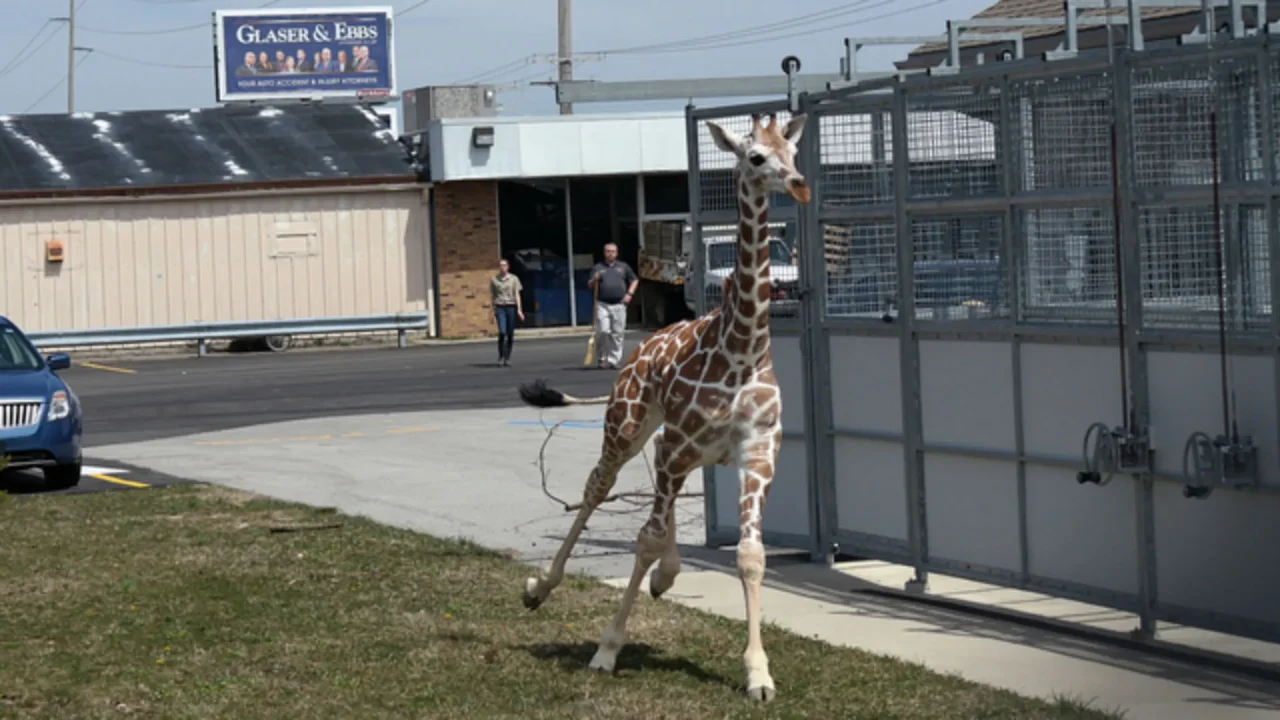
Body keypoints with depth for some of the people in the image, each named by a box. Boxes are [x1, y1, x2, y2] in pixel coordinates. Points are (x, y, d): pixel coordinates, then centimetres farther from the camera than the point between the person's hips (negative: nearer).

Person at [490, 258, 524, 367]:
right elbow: (493, 296, 12)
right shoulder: (494, 280, 7)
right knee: (502, 332, -15)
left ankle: (507, 358, 12)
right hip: (500, 308, 0)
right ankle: (501, 356, -2)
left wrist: (519, 310, -8)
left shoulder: (513, 278, 3)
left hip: (511, 307, 0)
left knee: (510, 334, 2)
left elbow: (517, 294, 0)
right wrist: (493, 312, 9)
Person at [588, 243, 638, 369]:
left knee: (617, 334, -2)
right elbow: (590, 286, 8)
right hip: (602, 304, -1)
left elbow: (635, 280, 18)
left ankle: (613, 360, 2)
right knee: (604, 332, -11)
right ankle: (603, 358, 1)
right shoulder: (598, 268, 10)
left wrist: (630, 294, 4)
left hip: (619, 305, 1)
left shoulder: (623, 267, 13)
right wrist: (594, 280, -13)